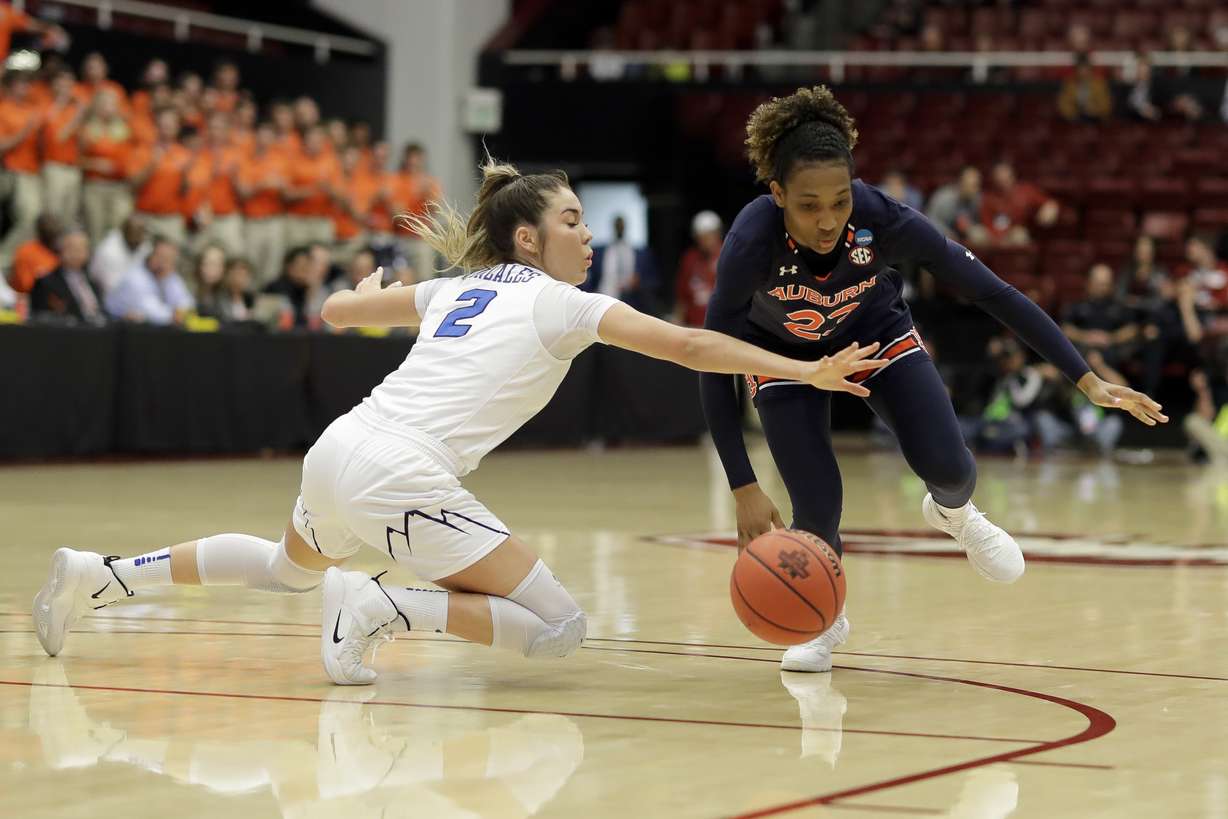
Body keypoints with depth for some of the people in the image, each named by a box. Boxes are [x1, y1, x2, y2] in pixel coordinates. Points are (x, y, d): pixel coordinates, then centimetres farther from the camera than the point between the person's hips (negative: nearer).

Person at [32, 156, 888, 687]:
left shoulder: (457, 289, 22)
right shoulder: (560, 304, 3)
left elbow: (335, 311, 31)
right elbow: (687, 344, -6)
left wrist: (374, 288, 53)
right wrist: (807, 370, -6)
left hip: (338, 454, 8)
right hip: (401, 475, -8)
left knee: (292, 568, 39)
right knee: (559, 629, -6)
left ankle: (98, 575, 29)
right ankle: (377, 606, -18)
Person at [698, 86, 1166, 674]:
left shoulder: (884, 220, -35)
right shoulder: (752, 243, -38)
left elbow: (993, 293, -25)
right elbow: (713, 370, -30)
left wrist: (1087, 381, -26)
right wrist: (745, 490, -34)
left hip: (877, 337, 1)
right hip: (783, 355, -1)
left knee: (947, 467, -18)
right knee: (818, 511, -14)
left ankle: (953, 512, 22)